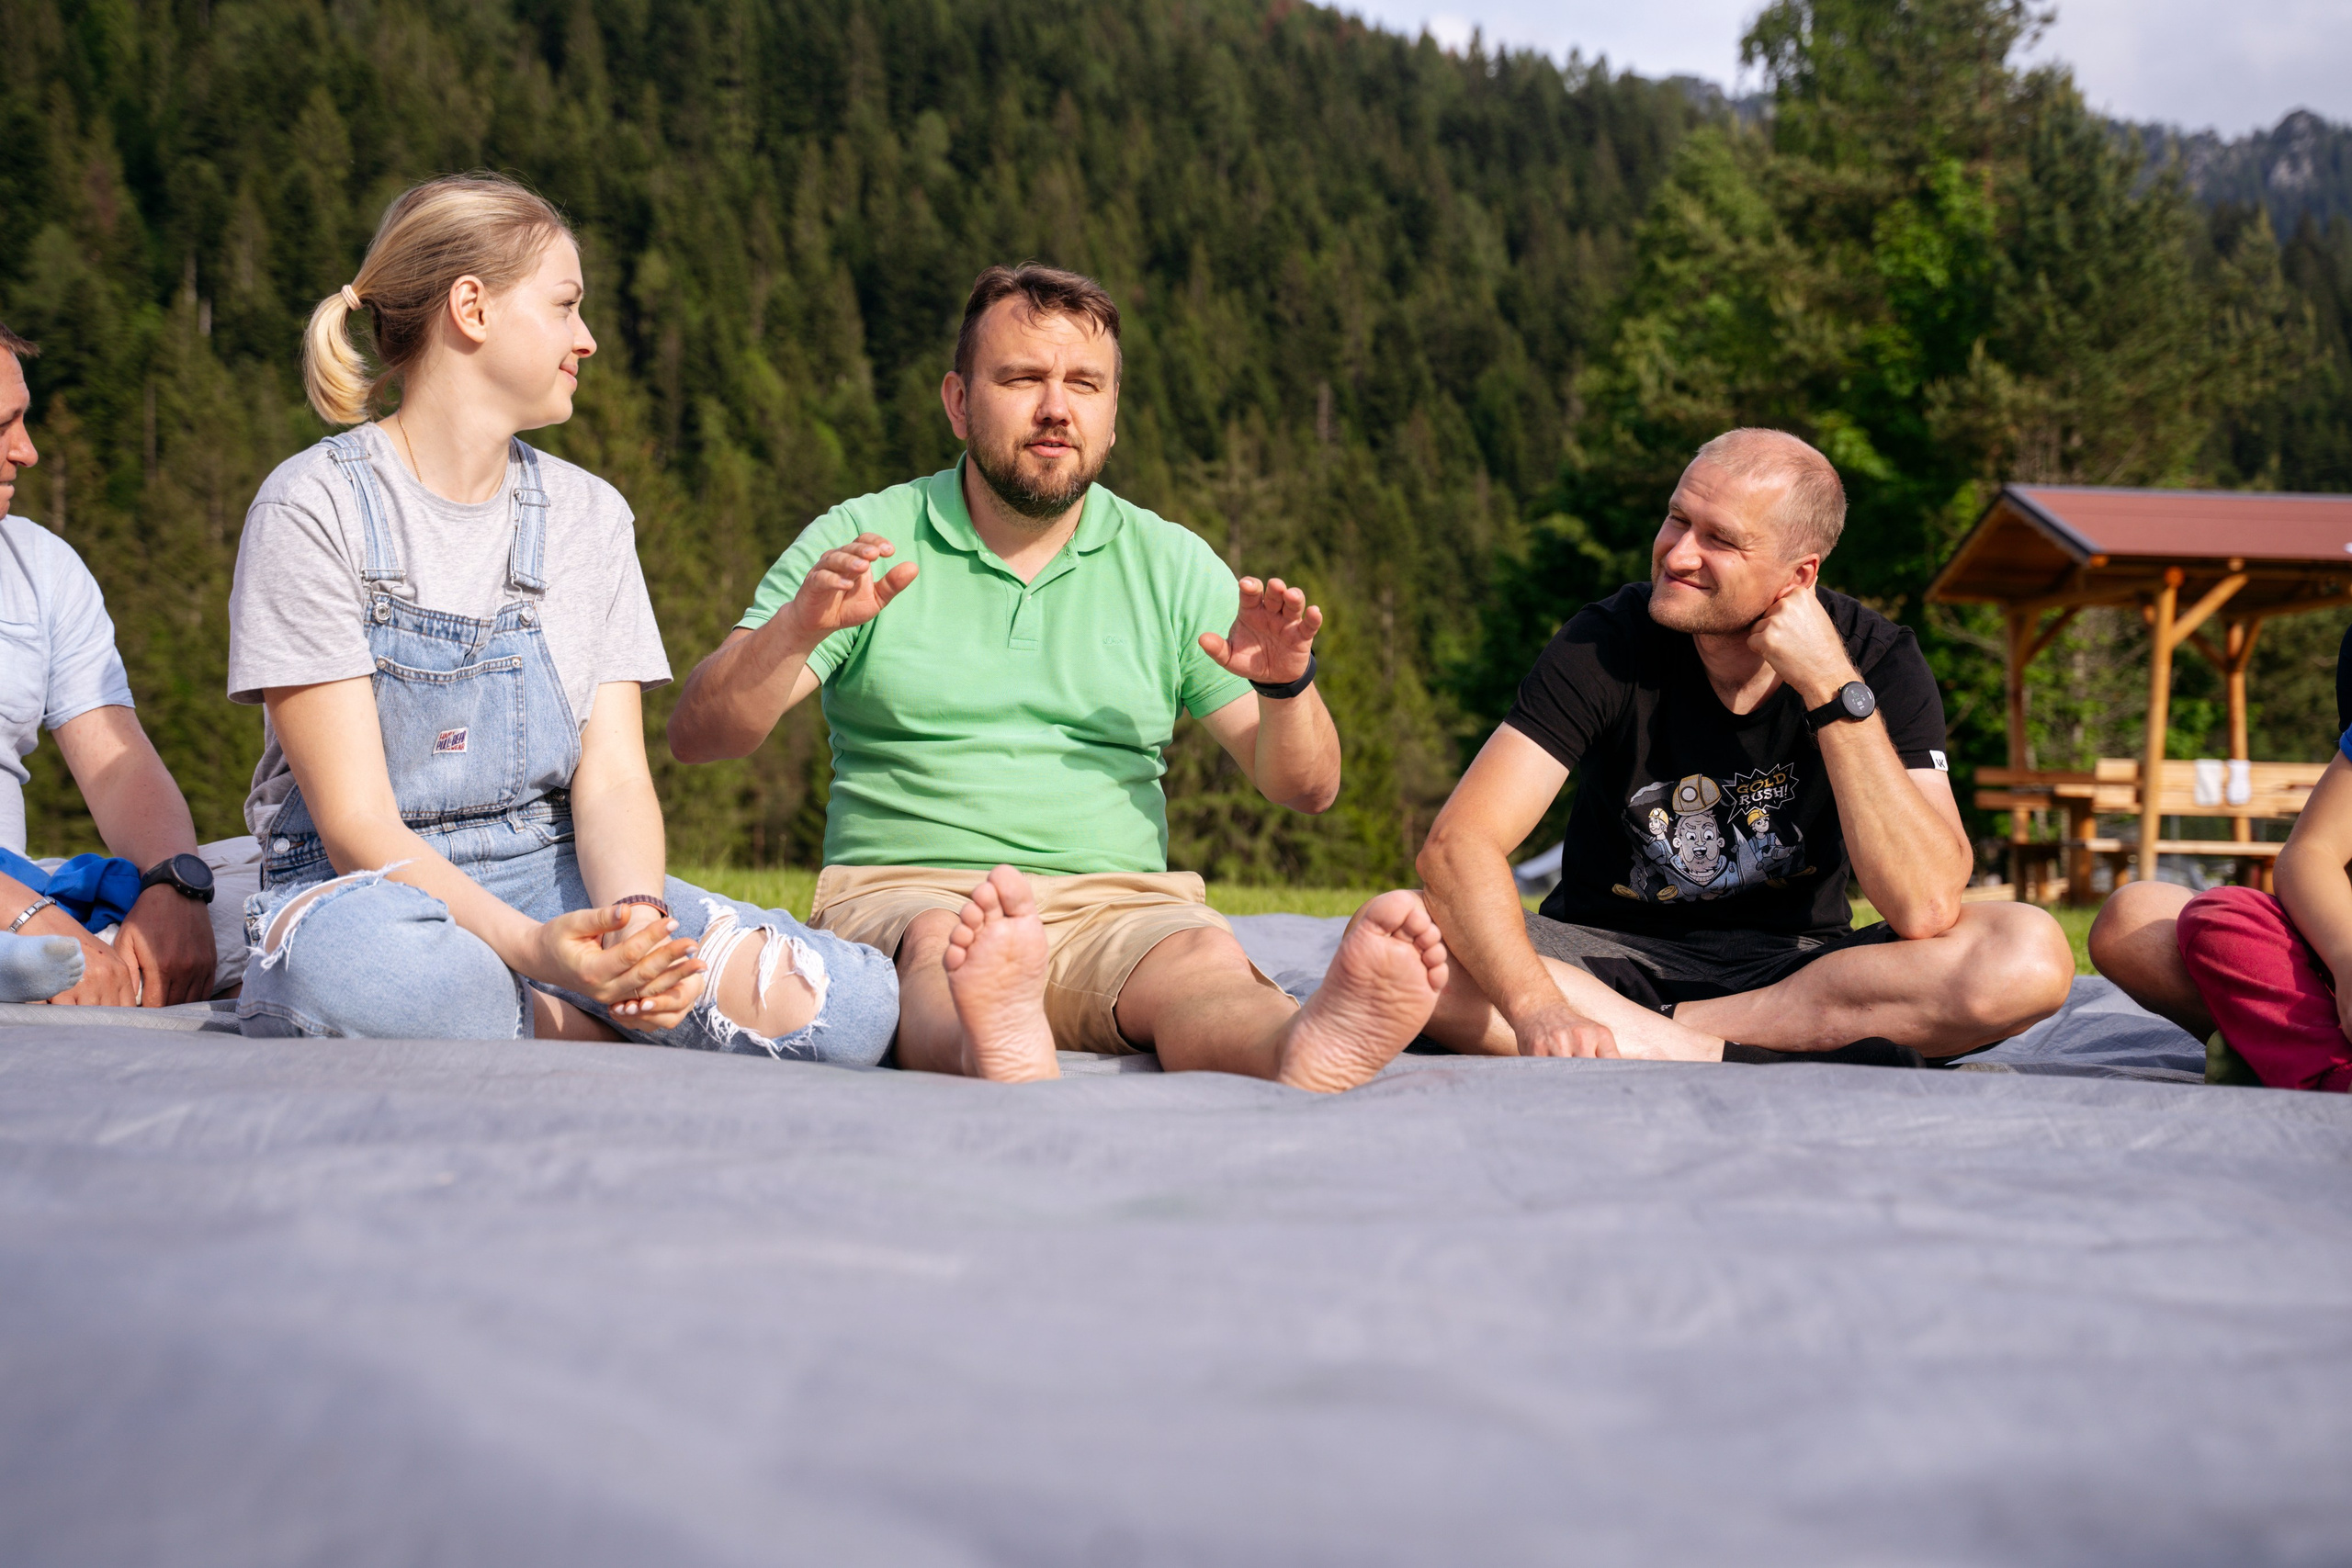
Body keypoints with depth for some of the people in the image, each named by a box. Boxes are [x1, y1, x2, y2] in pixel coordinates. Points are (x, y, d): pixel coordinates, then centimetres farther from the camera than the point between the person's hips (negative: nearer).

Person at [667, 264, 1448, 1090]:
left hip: (1119, 901, 1)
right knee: (936, 942, -36)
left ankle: (1303, 1051, -65)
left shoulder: (1172, 565, 14)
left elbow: (1304, 789, 13)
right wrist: (798, 628, -20)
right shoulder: (861, 541, 8)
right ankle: (994, 1048, -69)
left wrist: (1287, 686, -10)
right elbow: (697, 737, -1)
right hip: (904, 890, -1)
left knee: (1202, 955, -32)